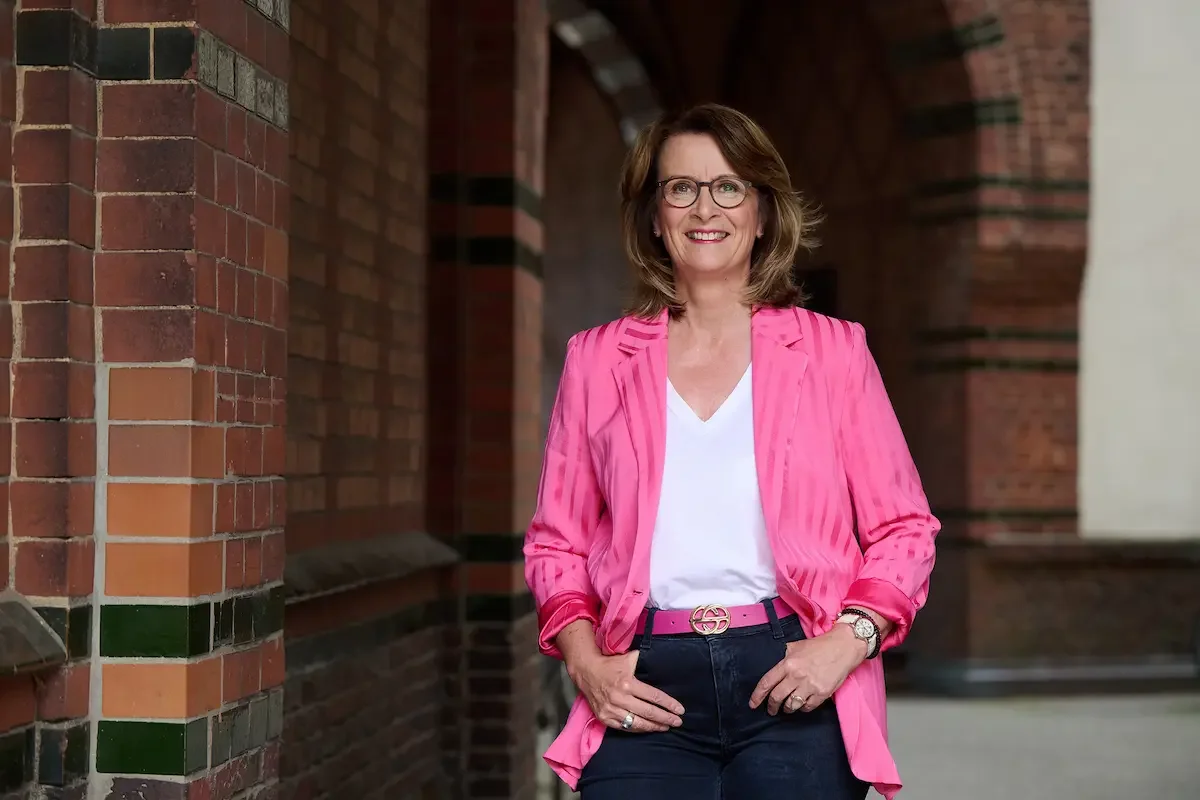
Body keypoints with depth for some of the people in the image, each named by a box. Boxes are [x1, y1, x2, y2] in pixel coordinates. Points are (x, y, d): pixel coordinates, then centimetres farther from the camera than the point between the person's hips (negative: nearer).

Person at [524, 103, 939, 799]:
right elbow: (557, 542, 14)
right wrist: (585, 662, -2)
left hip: (795, 685, 0)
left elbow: (905, 529, 8)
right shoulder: (598, 360, 11)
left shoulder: (832, 351, 8)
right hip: (649, 687, 1)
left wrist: (849, 640, -8)